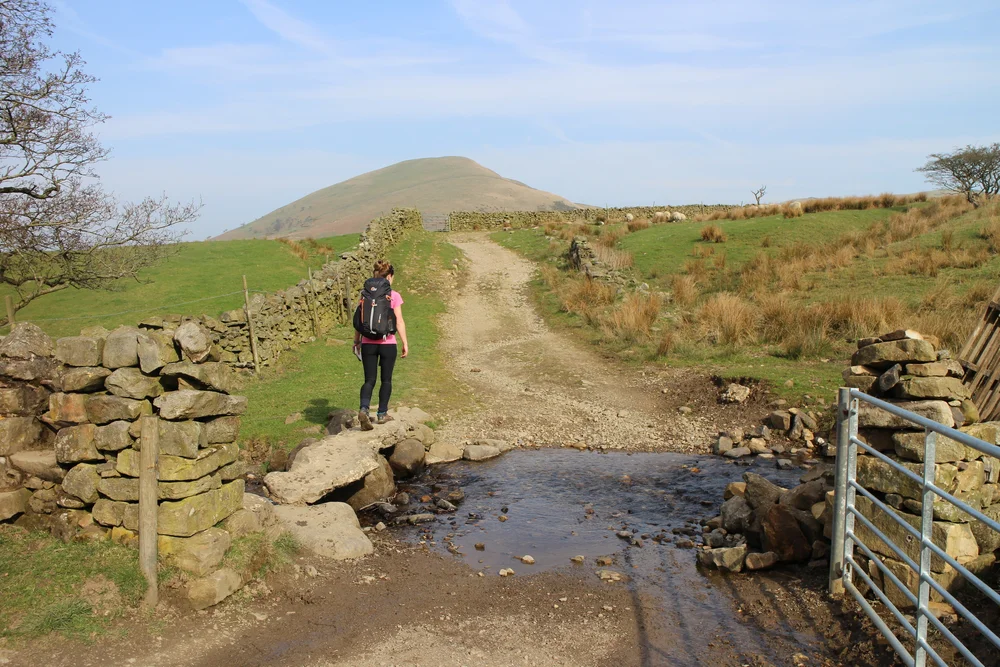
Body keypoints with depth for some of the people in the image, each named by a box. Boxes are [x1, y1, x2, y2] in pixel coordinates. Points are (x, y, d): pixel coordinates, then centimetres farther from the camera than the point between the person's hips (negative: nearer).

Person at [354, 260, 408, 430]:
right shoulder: (394, 296, -7)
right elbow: (399, 322, -8)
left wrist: (356, 340, 14)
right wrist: (405, 343, -1)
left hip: (368, 343, 3)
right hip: (388, 343, -3)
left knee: (369, 380, 7)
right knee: (386, 379, 13)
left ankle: (364, 409, -15)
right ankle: (382, 414, 18)